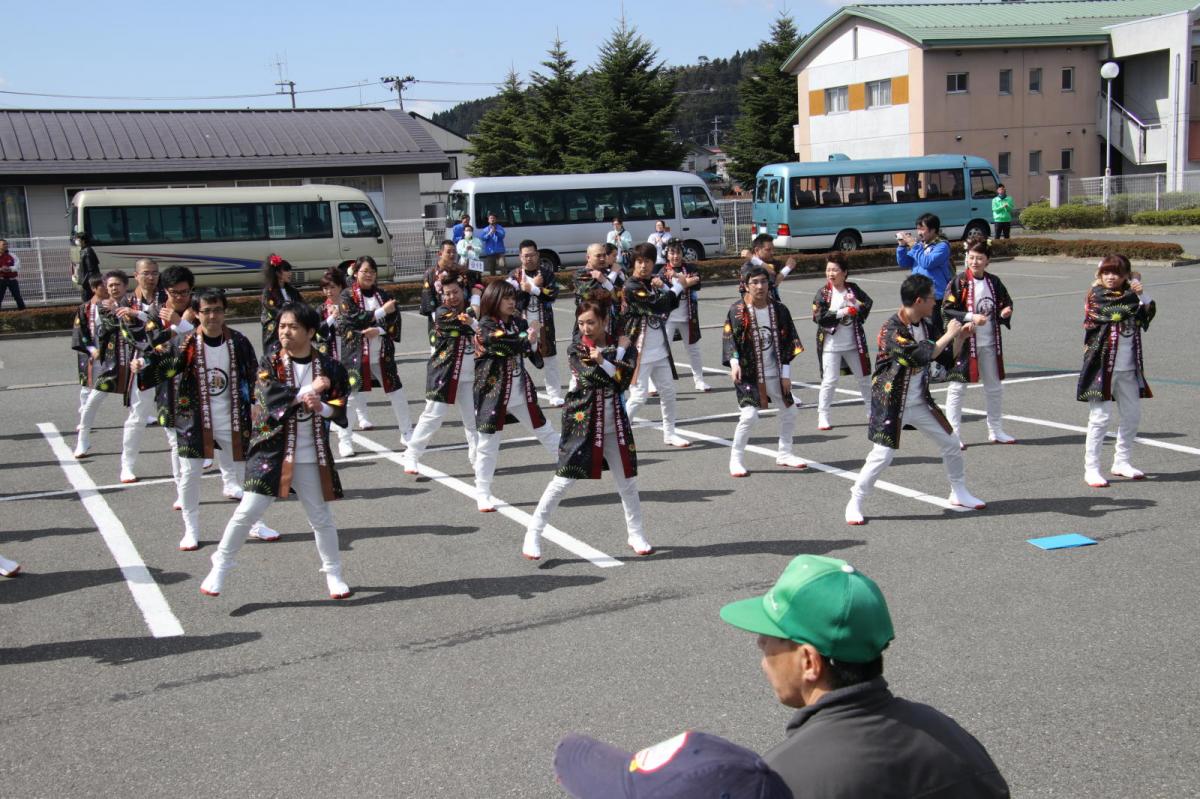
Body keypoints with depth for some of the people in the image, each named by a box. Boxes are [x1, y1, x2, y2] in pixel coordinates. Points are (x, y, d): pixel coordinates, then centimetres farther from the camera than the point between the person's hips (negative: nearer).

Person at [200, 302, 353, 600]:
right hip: (272, 452, -1)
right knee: (247, 512, -1)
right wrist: (309, 390, -19)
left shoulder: (327, 366, -1)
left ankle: (333, 573, 28)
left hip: (311, 457, 2)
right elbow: (270, 398, -19)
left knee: (321, 517, 12)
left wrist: (321, 406, -21)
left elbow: (339, 407, -1)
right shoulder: (270, 362, -4)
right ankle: (220, 568, 16)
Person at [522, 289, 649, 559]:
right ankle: (533, 534, 4)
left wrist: (604, 360, -19)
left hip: (614, 423, 3)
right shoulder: (576, 349, -6)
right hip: (582, 422, -3)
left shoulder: (621, 344, 1)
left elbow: (624, 380, -13)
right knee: (563, 480, -5)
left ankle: (636, 534, 29)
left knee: (627, 480, 11)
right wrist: (618, 352, -16)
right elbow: (595, 378, -22)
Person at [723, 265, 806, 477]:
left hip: (775, 374, 5)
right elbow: (729, 339, -10)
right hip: (748, 374, -5)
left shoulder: (779, 310, 1)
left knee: (789, 411, 15)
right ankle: (736, 459, 0)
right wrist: (734, 363, -26)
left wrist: (785, 374, 0)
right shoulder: (737, 311, -9)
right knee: (749, 415, -18)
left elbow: (788, 342, 4)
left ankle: (784, 454, 36)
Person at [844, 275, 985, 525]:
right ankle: (855, 504, 6)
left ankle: (959, 493, 34)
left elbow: (947, 359, 14)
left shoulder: (924, 326, 4)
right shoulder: (892, 330, -22)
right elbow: (922, 355, -34)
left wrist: (960, 337, 0)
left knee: (951, 444, 14)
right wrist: (948, 334, -22)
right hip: (892, 405, -8)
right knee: (881, 456, -10)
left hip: (920, 402, 8)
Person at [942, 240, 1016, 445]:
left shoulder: (994, 282, 5)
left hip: (989, 344, 5)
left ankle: (996, 431, 32)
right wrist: (970, 317, -22)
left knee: (994, 388, 16)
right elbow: (946, 310, -12)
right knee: (957, 388, -3)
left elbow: (1005, 303, 17)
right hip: (964, 342, -5)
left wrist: (1005, 312, -5)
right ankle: (953, 434, 5)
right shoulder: (959, 282, -9)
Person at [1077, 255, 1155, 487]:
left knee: (1132, 414, 13)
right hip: (1102, 366, -6)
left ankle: (1122, 461, 29)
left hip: (1128, 368, 6)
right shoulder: (1096, 295, -6)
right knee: (1100, 417, -6)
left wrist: (1142, 293, -14)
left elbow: (1149, 313, -2)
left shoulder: (1129, 295, 10)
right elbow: (1121, 309, -16)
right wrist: (1135, 294, -2)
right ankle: (1091, 468, 1)